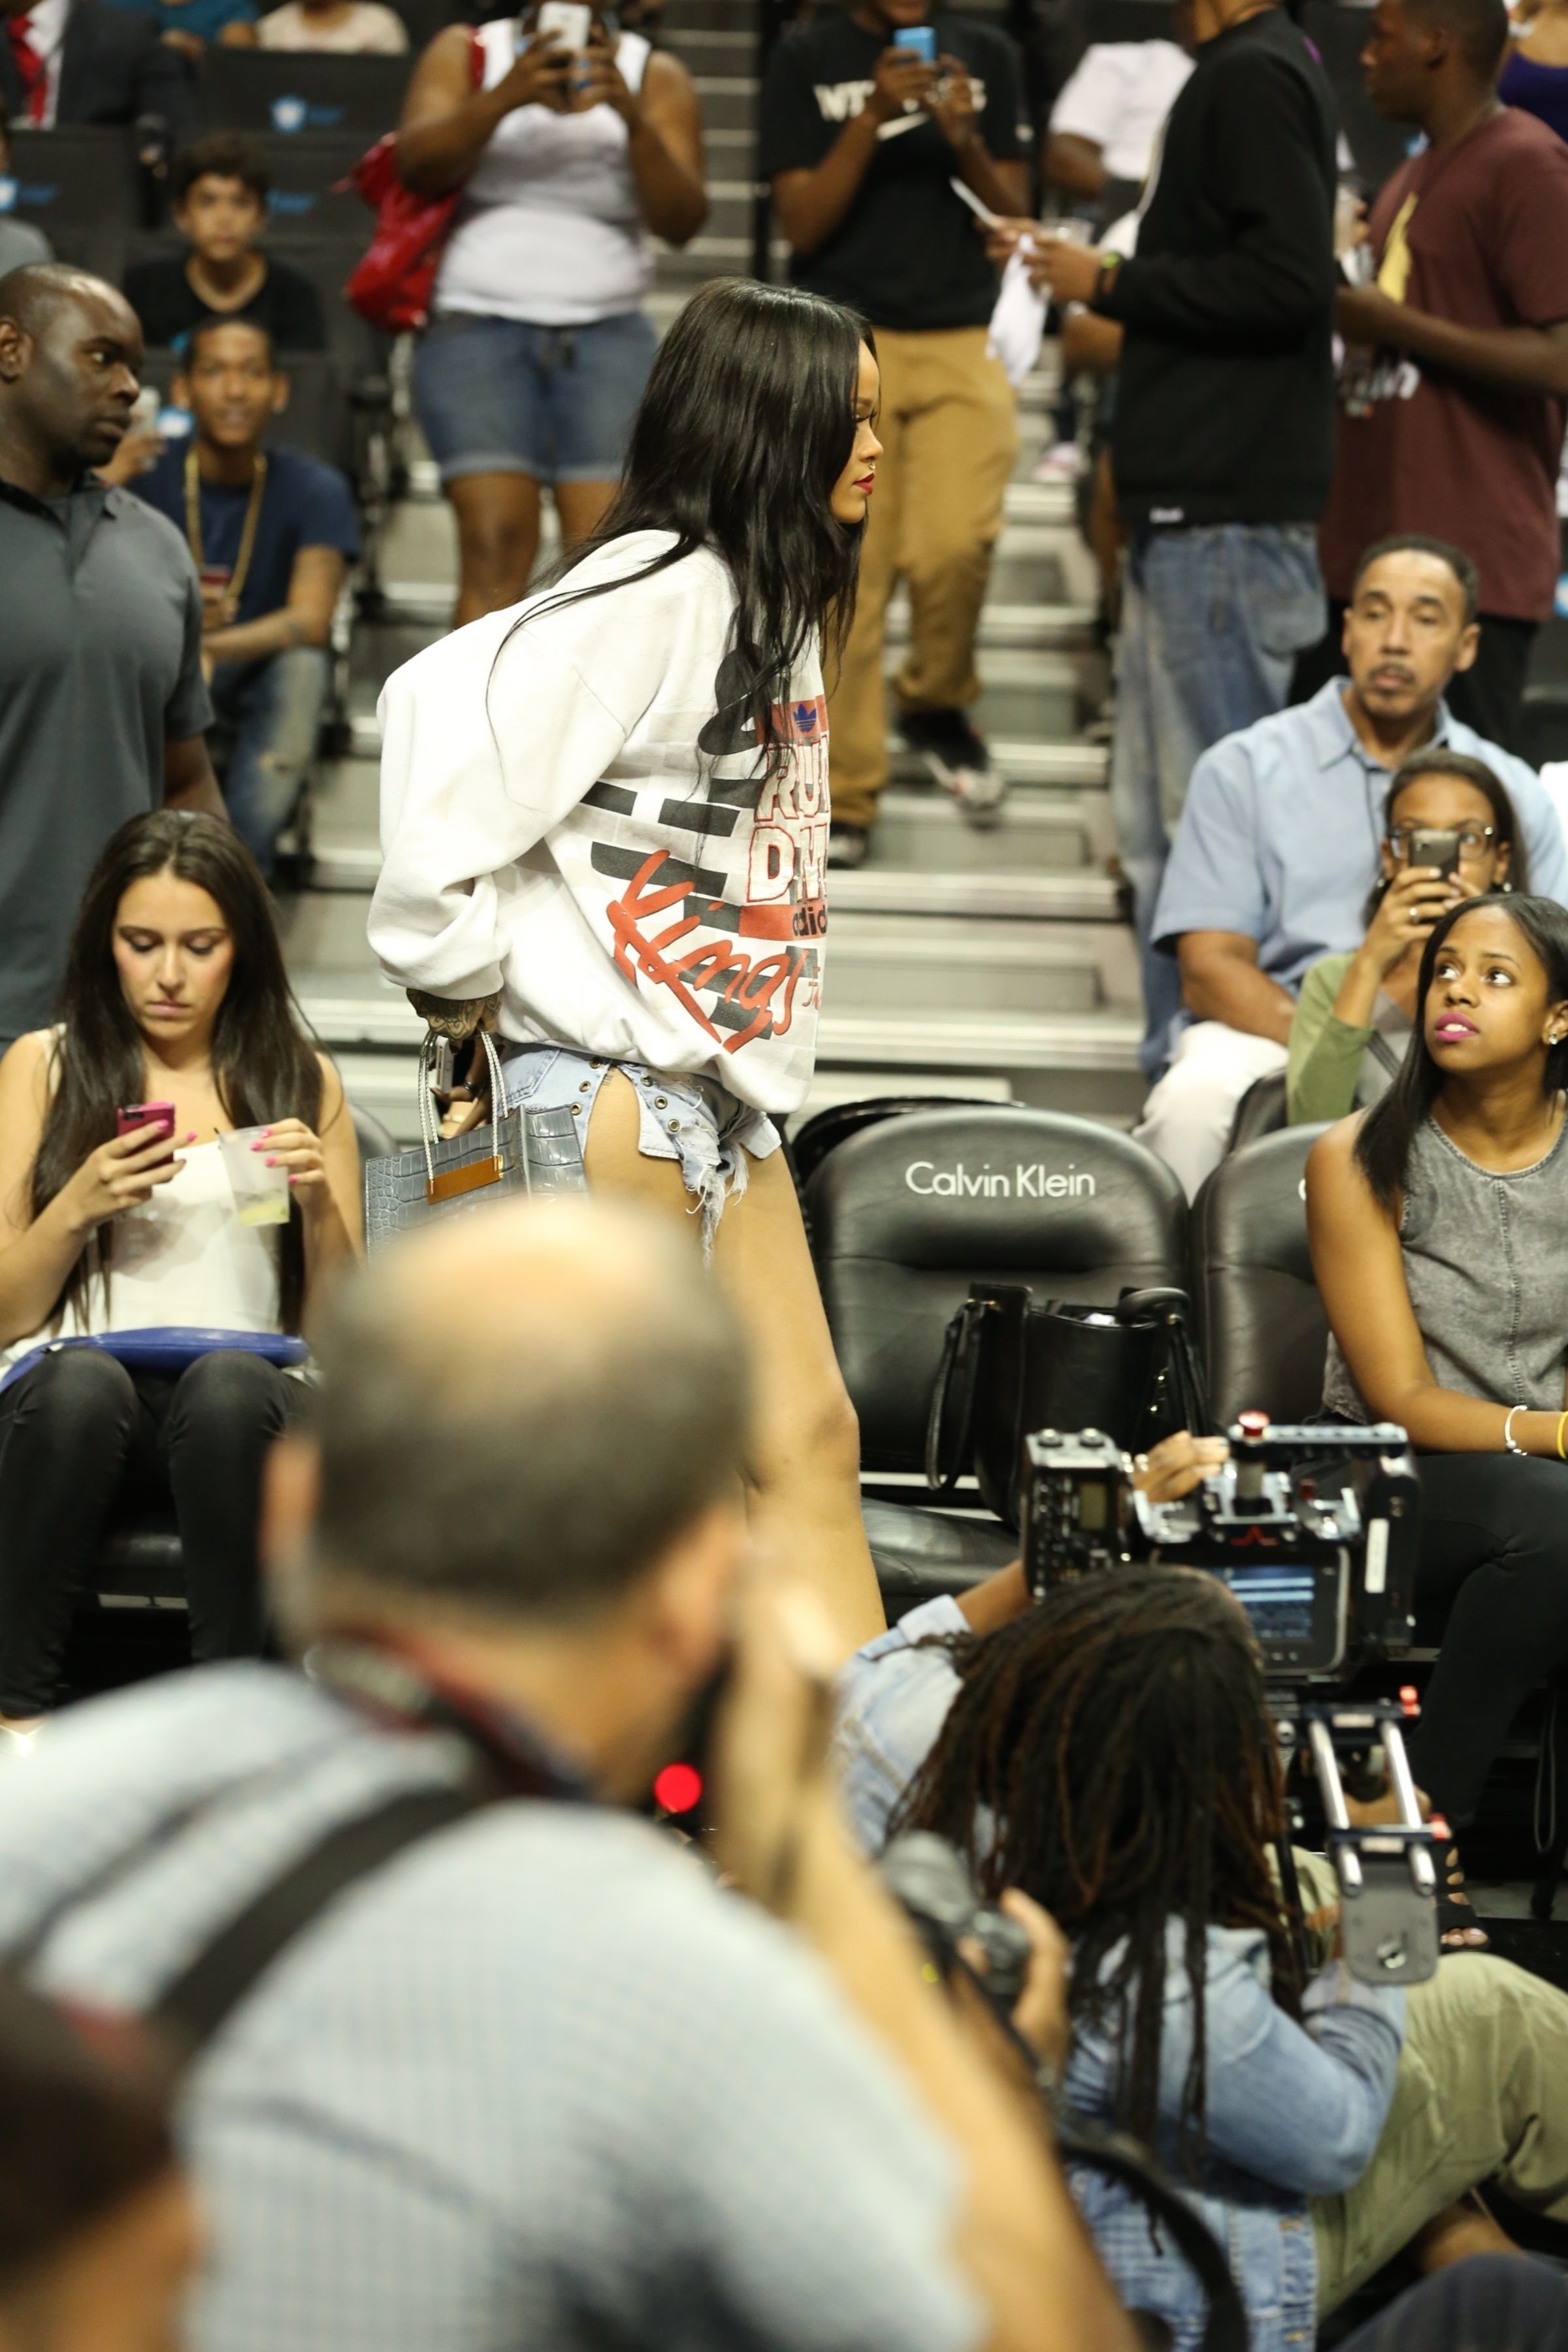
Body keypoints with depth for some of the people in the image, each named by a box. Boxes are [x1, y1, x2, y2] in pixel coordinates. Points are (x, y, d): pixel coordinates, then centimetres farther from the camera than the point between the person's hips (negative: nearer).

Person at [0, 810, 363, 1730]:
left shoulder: (301, 1079, 14)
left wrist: (320, 1202, -8)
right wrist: (78, 1208, -9)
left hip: (245, 1399, 0)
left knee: (227, 1384, -36)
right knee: (84, 1380, -37)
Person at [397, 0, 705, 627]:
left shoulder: (655, 76, 8)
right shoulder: (467, 53, 8)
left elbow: (681, 222, -5)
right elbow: (417, 164, -9)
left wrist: (632, 118, -22)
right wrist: (505, 98, -25)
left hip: (608, 339, 1)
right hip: (478, 326, -1)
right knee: (497, 549, -15)